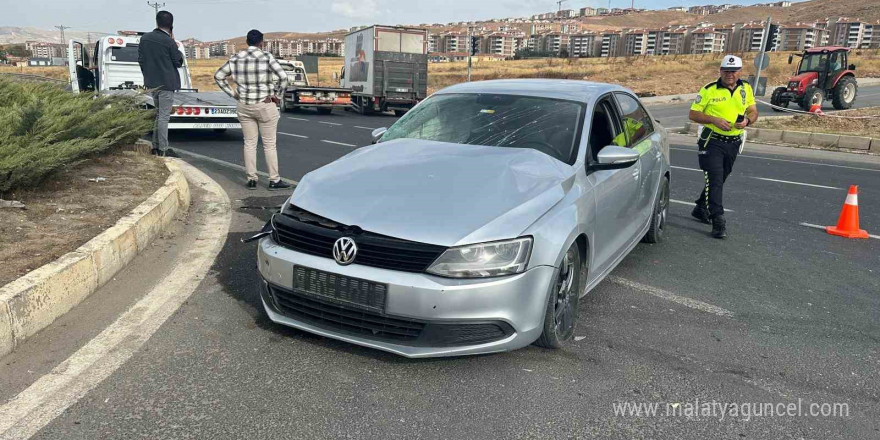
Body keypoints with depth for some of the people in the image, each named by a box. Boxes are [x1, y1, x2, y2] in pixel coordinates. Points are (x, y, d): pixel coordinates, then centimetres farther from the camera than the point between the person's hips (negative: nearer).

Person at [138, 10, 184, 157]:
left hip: (152, 83, 7)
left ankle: (155, 146, 21)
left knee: (158, 114, 19)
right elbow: (178, 62, -5)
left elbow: (140, 60, 10)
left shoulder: (144, 38, 4)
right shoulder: (169, 42, -15)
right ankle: (163, 150, -2)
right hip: (166, 84, -6)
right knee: (164, 116, -4)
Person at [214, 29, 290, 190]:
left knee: (249, 144, 11)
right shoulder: (267, 57, -9)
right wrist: (278, 95, -9)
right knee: (269, 144, 4)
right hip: (265, 105, -4)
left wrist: (232, 94, 9)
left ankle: (251, 180, 13)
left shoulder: (236, 58, 4)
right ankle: (274, 180, 8)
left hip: (244, 106, 4)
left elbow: (218, 76, 10)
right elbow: (283, 76, -20)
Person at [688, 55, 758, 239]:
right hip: (712, 142, -5)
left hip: (733, 143, 5)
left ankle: (701, 208, 36)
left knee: (720, 179, 17)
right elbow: (693, 114, -6)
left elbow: (753, 111, 14)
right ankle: (718, 221, -12)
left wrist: (747, 121, -10)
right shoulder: (709, 90, -7)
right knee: (715, 180, -13)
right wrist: (714, 120, -20)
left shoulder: (746, 89, 7)